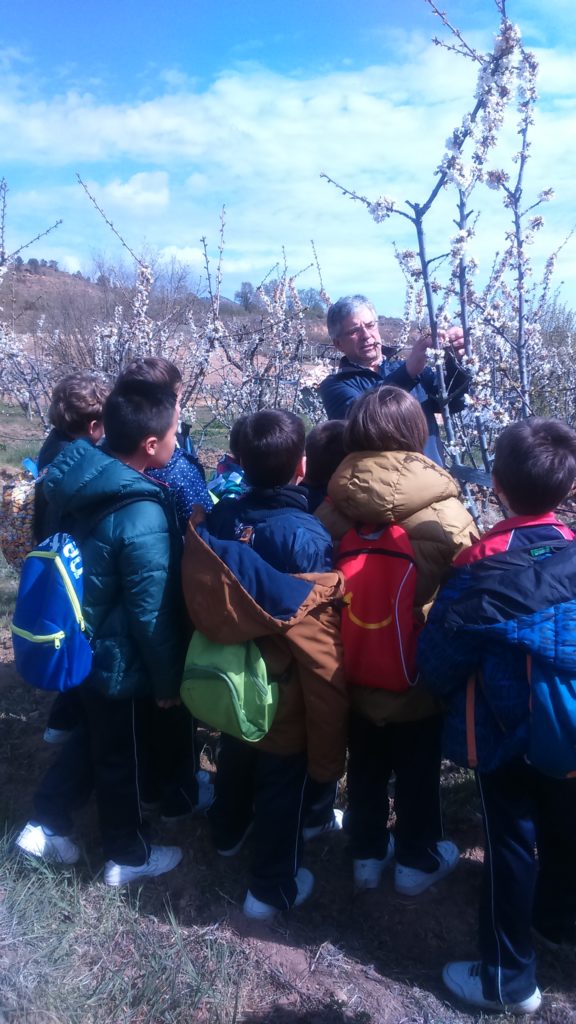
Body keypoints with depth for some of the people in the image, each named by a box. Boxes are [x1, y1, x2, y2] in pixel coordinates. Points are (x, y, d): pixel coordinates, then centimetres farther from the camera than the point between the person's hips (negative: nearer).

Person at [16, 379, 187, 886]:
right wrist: (168, 679, -11)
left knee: (93, 735, 28)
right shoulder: (142, 517, -32)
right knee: (122, 755, 14)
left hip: (83, 643, 8)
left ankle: (46, 825, 40)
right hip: (119, 660, -7)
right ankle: (128, 855, 36)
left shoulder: (84, 471, -7)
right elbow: (152, 613, -24)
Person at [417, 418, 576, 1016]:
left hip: (505, 732, -5)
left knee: (510, 843, 10)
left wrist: (450, 698, 3)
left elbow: (441, 651, -16)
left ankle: (508, 979, 25)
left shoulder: (484, 566, -24)